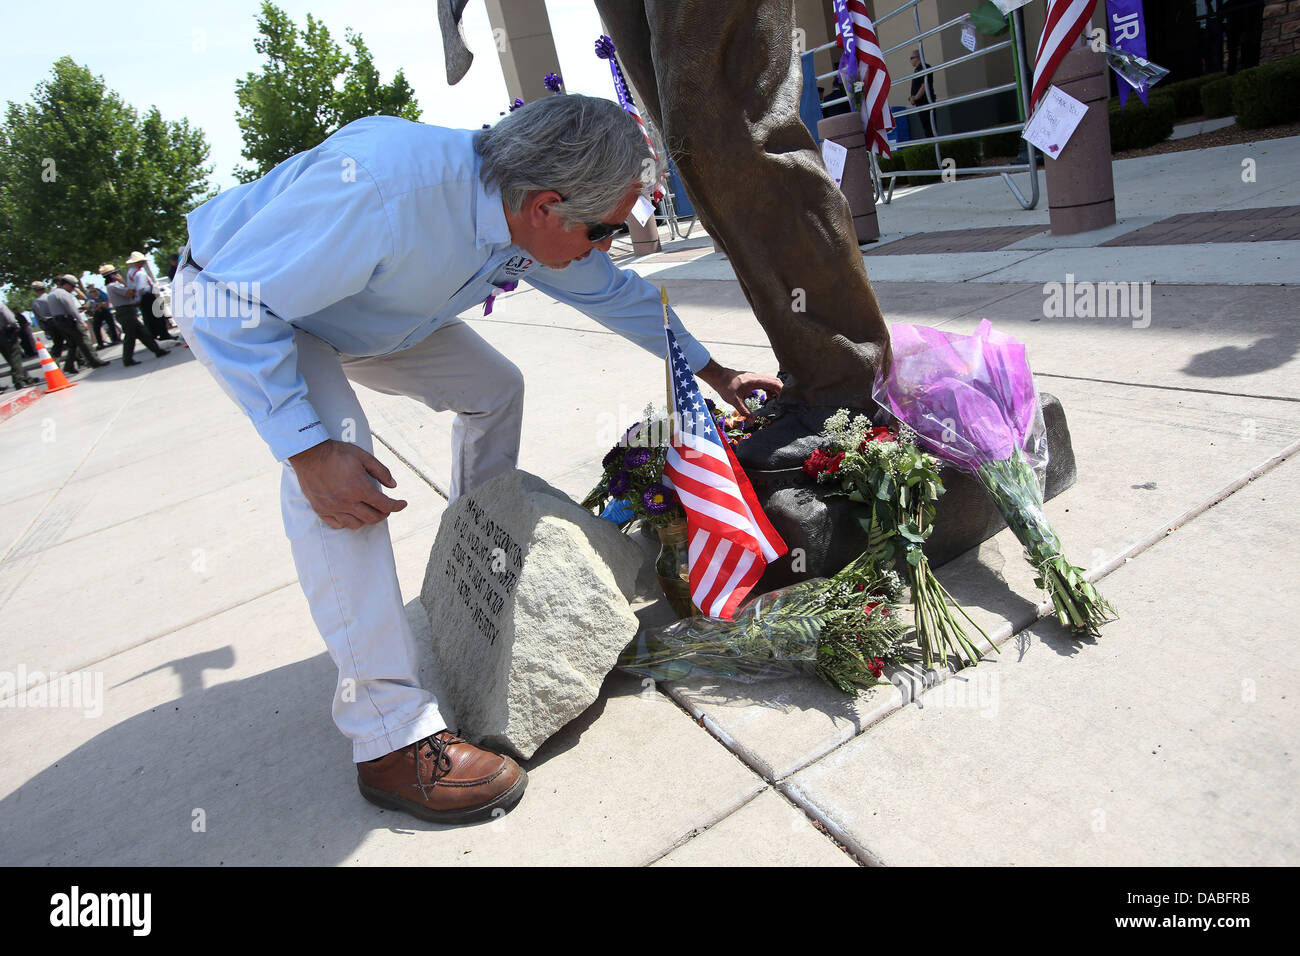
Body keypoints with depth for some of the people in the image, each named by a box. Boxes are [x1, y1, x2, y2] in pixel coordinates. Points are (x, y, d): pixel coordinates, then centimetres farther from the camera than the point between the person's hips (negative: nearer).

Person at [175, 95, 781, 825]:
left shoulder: (527, 220, -17)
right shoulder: (383, 189, -42)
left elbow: (614, 292, 1)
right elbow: (226, 301, -34)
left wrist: (714, 372, 6)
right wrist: (309, 449, -40)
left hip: (362, 309, 7)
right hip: (235, 303, -7)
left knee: (495, 388, 5)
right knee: (333, 454, -31)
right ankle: (391, 735, -25)